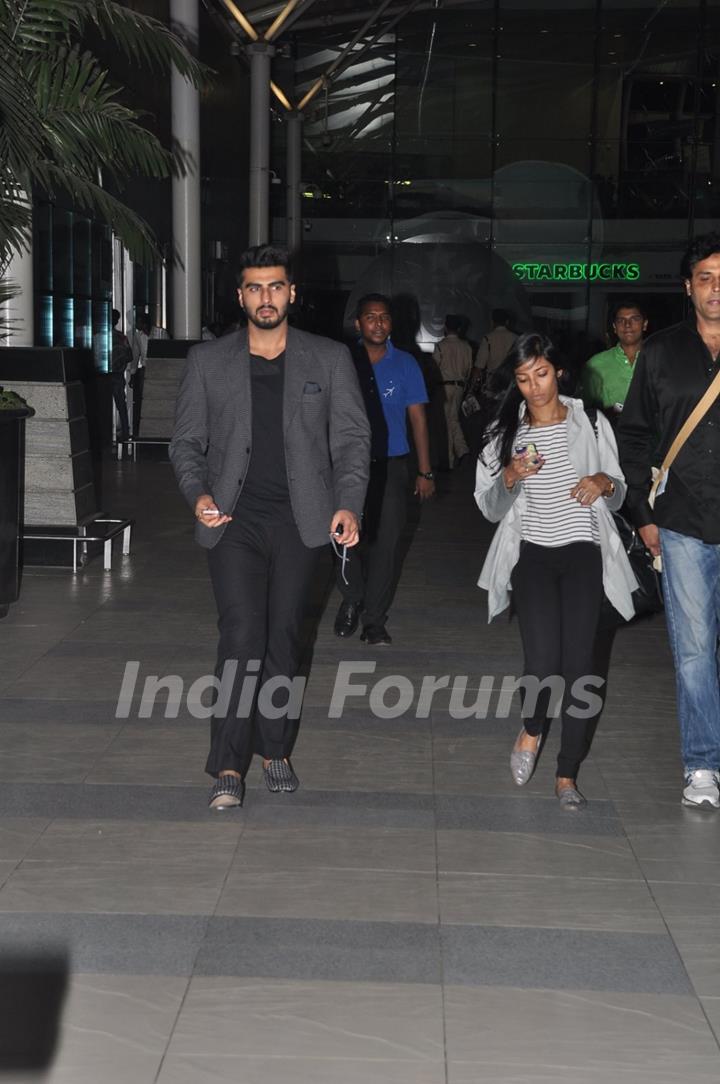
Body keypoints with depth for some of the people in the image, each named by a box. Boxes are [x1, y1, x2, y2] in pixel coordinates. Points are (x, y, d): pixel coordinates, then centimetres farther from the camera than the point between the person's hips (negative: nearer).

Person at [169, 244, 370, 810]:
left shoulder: (330, 359, 5)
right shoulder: (208, 361, 6)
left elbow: (352, 438, 4)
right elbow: (187, 441, 7)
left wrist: (349, 504, -10)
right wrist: (198, 493, -11)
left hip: (299, 519, 1)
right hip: (234, 518, -1)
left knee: (284, 635, 7)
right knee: (242, 632, -11)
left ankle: (276, 750, 22)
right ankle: (229, 767, -6)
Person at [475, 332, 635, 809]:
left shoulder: (591, 424, 4)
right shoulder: (505, 431, 6)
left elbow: (617, 497, 9)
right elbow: (491, 509, 6)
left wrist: (604, 482, -13)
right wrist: (509, 477, -13)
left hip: (582, 553, 0)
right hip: (533, 554, 0)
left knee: (579, 664, -7)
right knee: (544, 660, -15)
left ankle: (568, 774, 8)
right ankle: (531, 730, 19)